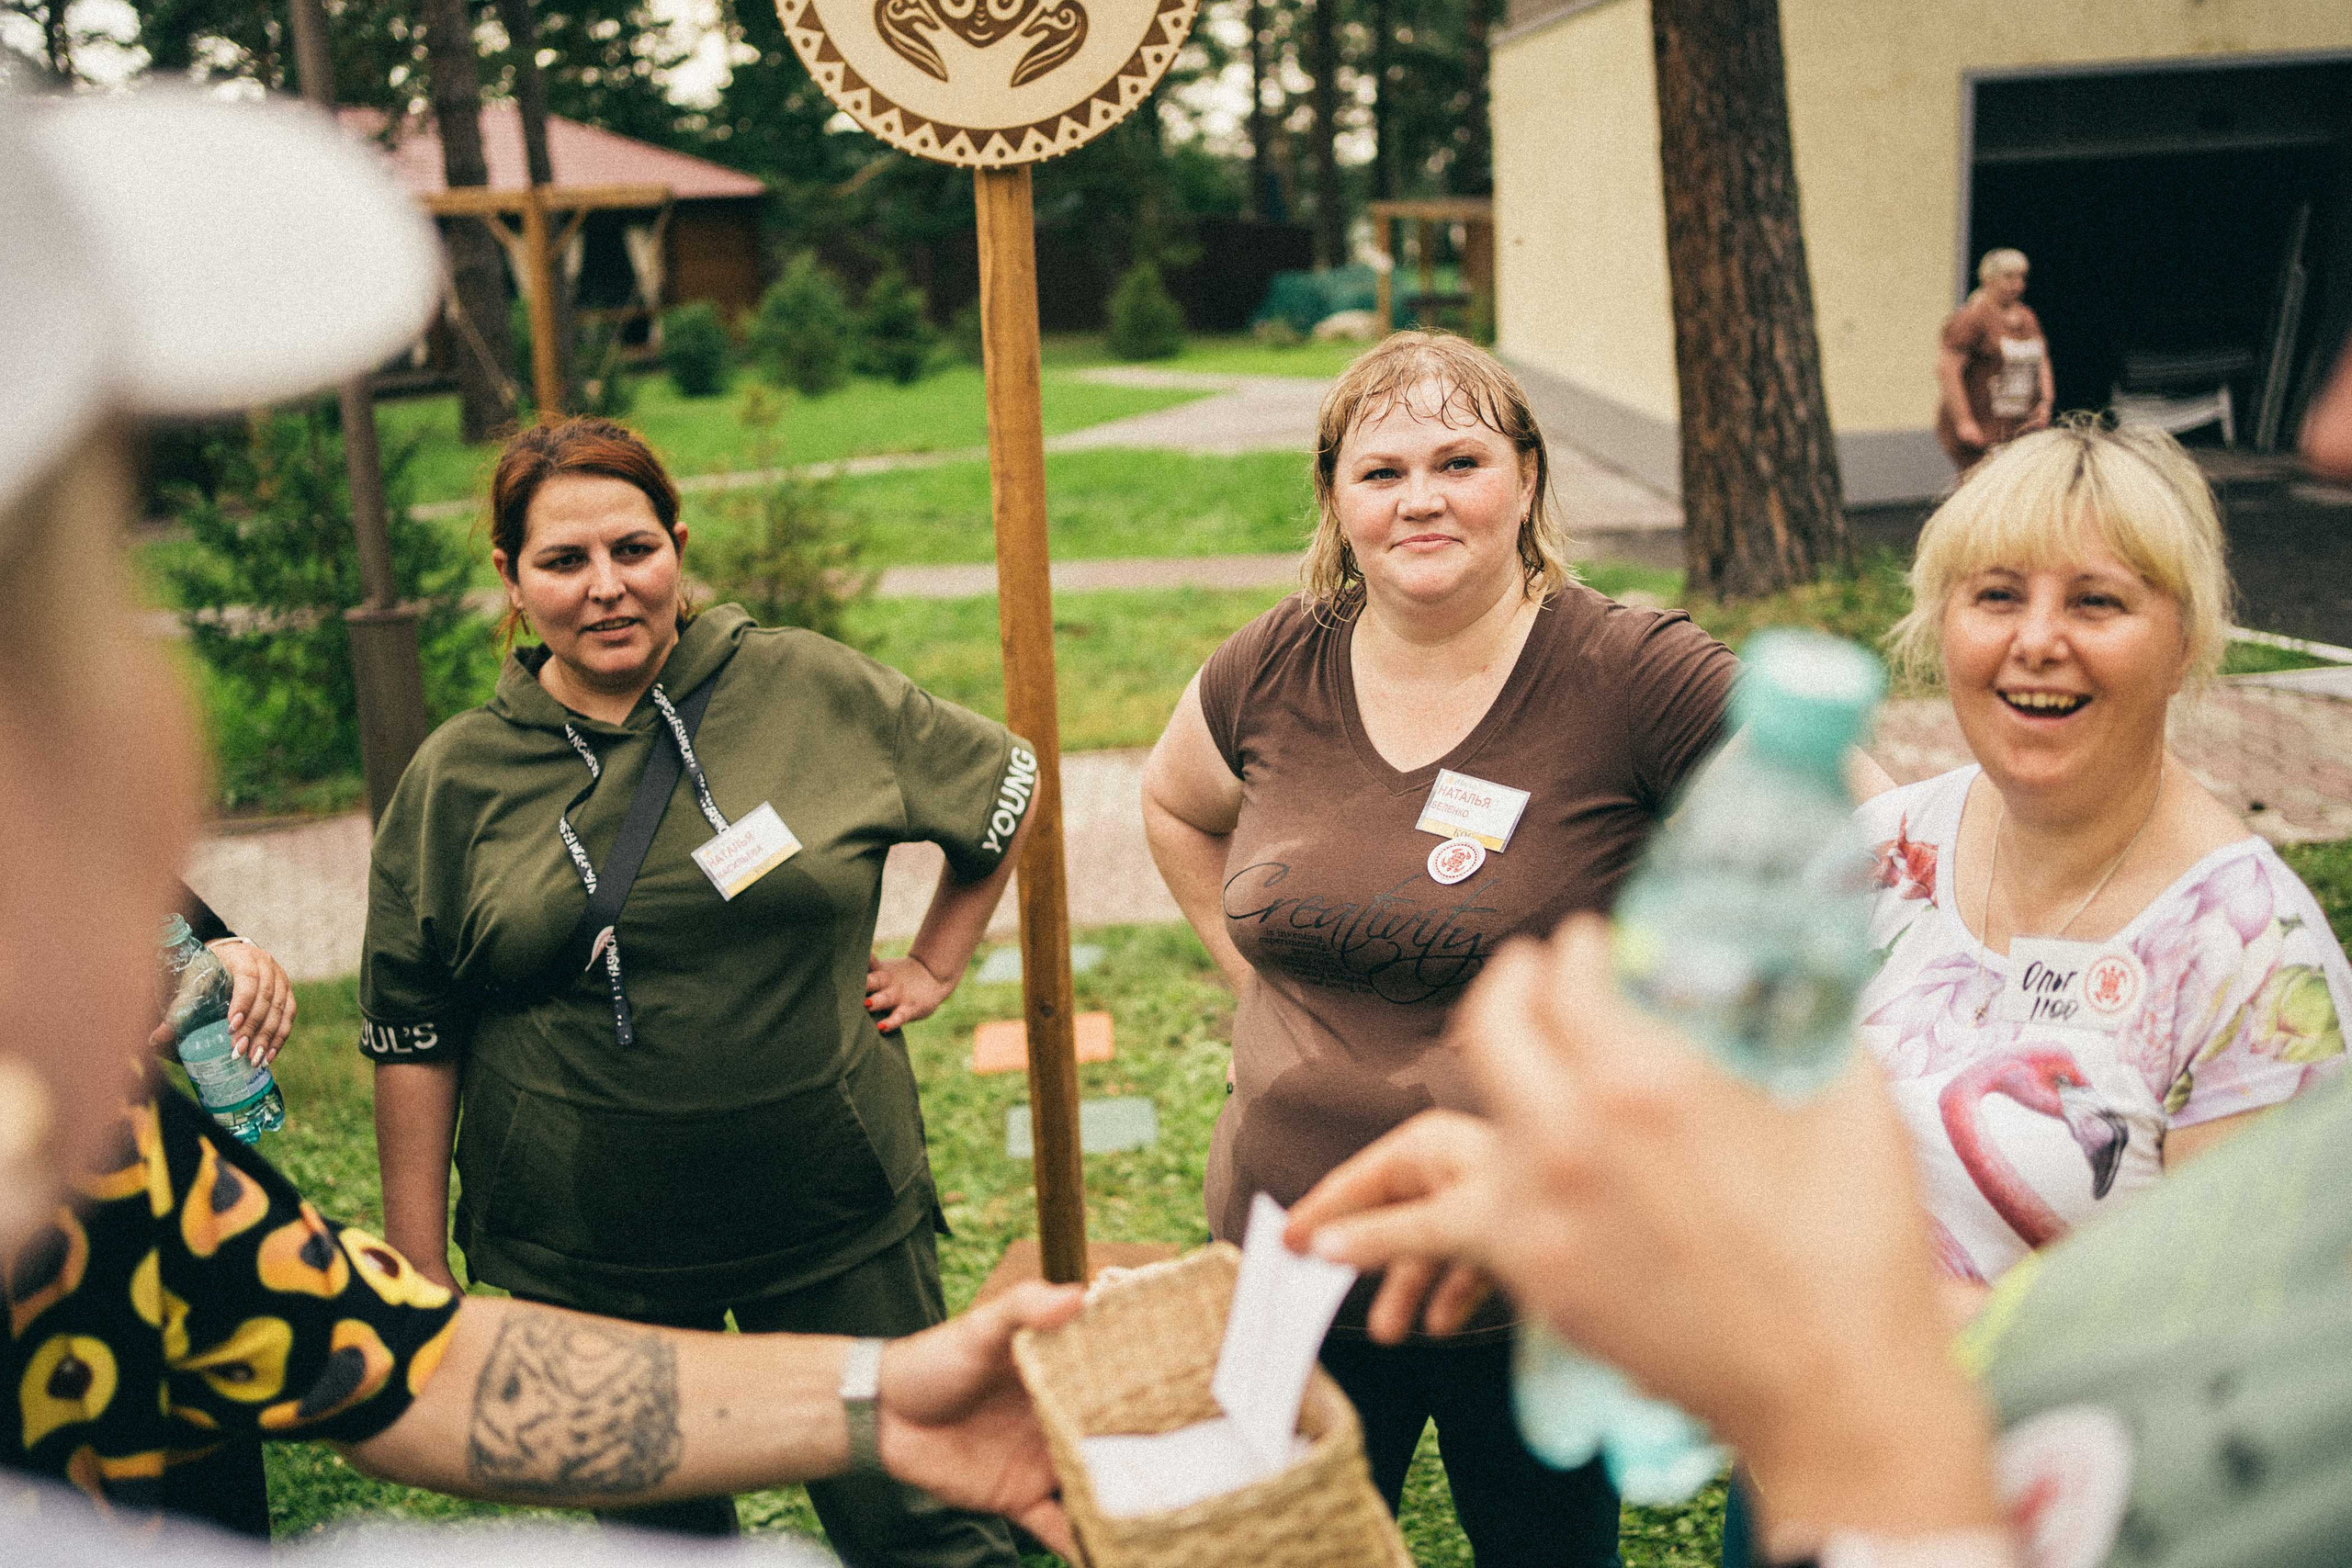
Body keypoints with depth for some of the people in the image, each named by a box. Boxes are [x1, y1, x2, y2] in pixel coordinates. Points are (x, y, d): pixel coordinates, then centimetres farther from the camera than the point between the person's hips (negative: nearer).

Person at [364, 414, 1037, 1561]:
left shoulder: (813, 690, -4)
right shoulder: (457, 777, -2)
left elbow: (1006, 785, 11)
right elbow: (412, 1036, 3)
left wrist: (935, 965, 8)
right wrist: (417, 1278, 3)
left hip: (837, 1219, 0)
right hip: (586, 1256, 1)